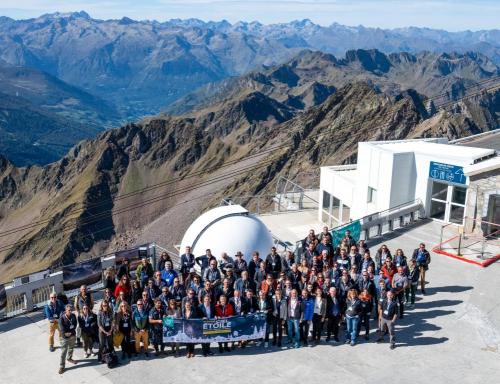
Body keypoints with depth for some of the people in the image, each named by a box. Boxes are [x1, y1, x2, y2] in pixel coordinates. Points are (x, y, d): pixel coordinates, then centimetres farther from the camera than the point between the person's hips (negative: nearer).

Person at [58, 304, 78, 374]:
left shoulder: (73, 316, -6)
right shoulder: (62, 318, -20)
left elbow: (75, 325, -5)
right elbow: (61, 328, -21)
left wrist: (71, 332, -15)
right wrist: (65, 333, -25)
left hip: (73, 335, 5)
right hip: (65, 337, -5)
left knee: (71, 348, 25)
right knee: (63, 352, -1)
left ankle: (69, 358, 50)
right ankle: (62, 366, 7)